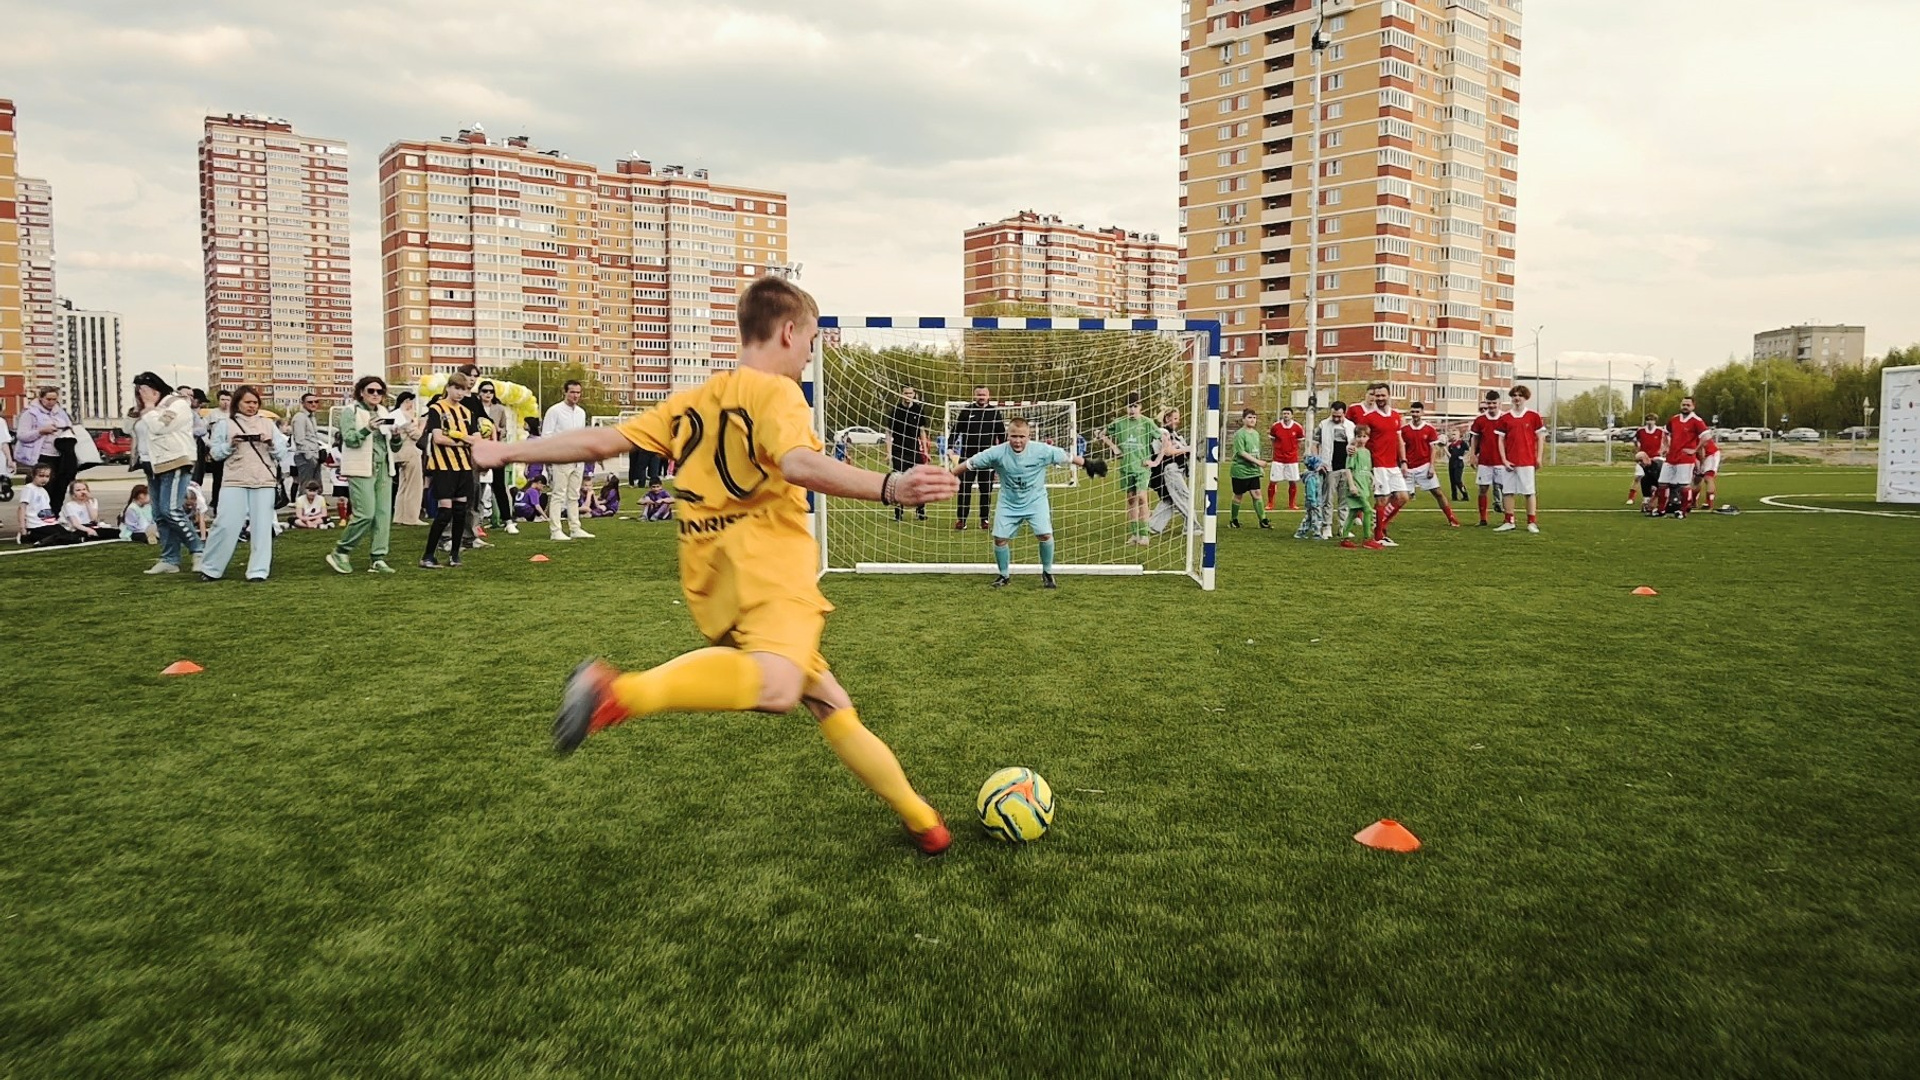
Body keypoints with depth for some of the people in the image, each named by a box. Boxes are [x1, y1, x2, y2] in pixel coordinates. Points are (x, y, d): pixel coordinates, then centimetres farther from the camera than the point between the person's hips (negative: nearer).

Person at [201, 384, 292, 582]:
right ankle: (212, 569, 8)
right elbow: (216, 453, 6)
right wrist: (230, 445, -12)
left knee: (262, 526, -1)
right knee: (226, 525, -5)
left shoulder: (268, 423, 13)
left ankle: (258, 571, 3)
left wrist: (271, 444, -10)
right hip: (235, 481, -1)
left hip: (264, 482, 2)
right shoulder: (225, 424, 8)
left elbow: (283, 453, 9)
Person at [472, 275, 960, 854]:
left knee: (830, 703, 13)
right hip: (766, 562, -9)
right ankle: (625, 692, -43)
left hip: (712, 578, 9)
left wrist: (509, 451, 30)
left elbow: (601, 441, 19)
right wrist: (889, 488, -32)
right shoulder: (776, 391, 0)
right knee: (775, 686, -34)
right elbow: (799, 465, -21)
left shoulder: (691, 402, 22)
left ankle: (918, 817, 18)